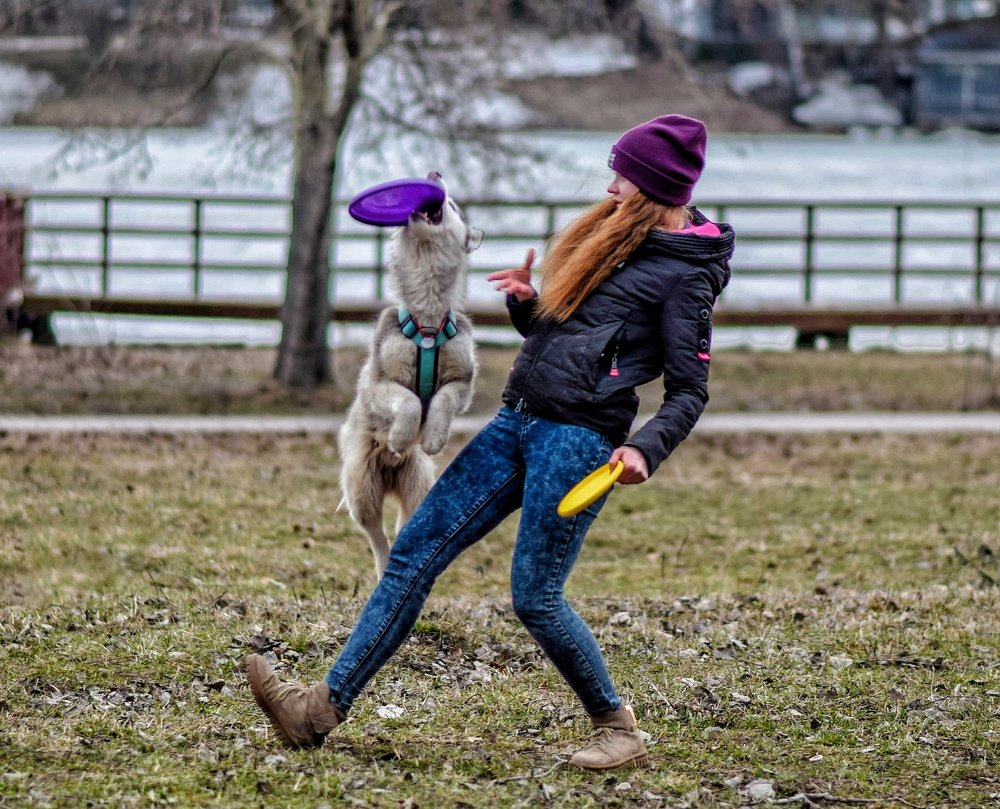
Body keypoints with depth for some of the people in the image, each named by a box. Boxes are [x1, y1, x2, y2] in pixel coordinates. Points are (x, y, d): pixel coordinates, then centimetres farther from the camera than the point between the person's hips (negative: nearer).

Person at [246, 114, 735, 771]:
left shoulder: (686, 274, -6)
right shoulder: (614, 235, 18)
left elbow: (689, 391, -8)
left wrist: (645, 450, -24)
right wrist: (527, 302, 3)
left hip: (580, 437, -9)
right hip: (518, 421, 9)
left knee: (535, 597, -10)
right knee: (414, 553, 2)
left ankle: (619, 731, 8)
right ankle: (324, 707, 1)